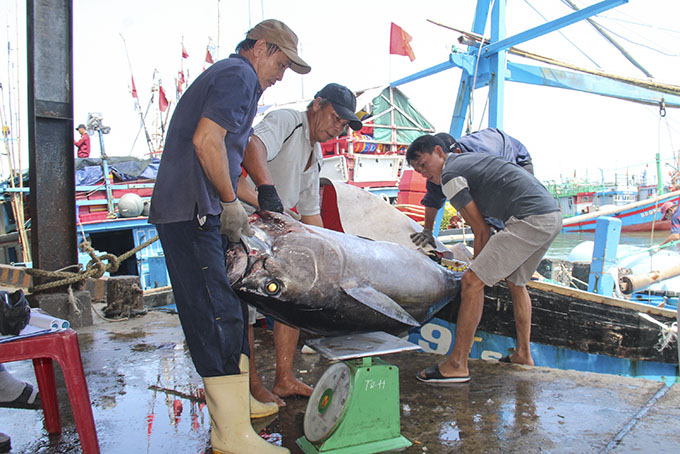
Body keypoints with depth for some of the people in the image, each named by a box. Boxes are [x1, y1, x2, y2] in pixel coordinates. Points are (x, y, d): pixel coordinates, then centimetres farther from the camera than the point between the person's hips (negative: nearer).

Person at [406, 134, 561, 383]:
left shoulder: (450, 175, -3)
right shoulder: (469, 158, 25)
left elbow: (482, 231, -3)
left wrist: (477, 270, 9)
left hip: (530, 220, -10)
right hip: (553, 215, 10)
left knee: (472, 282, -9)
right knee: (516, 281, 26)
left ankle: (457, 365, -5)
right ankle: (523, 354, 33)